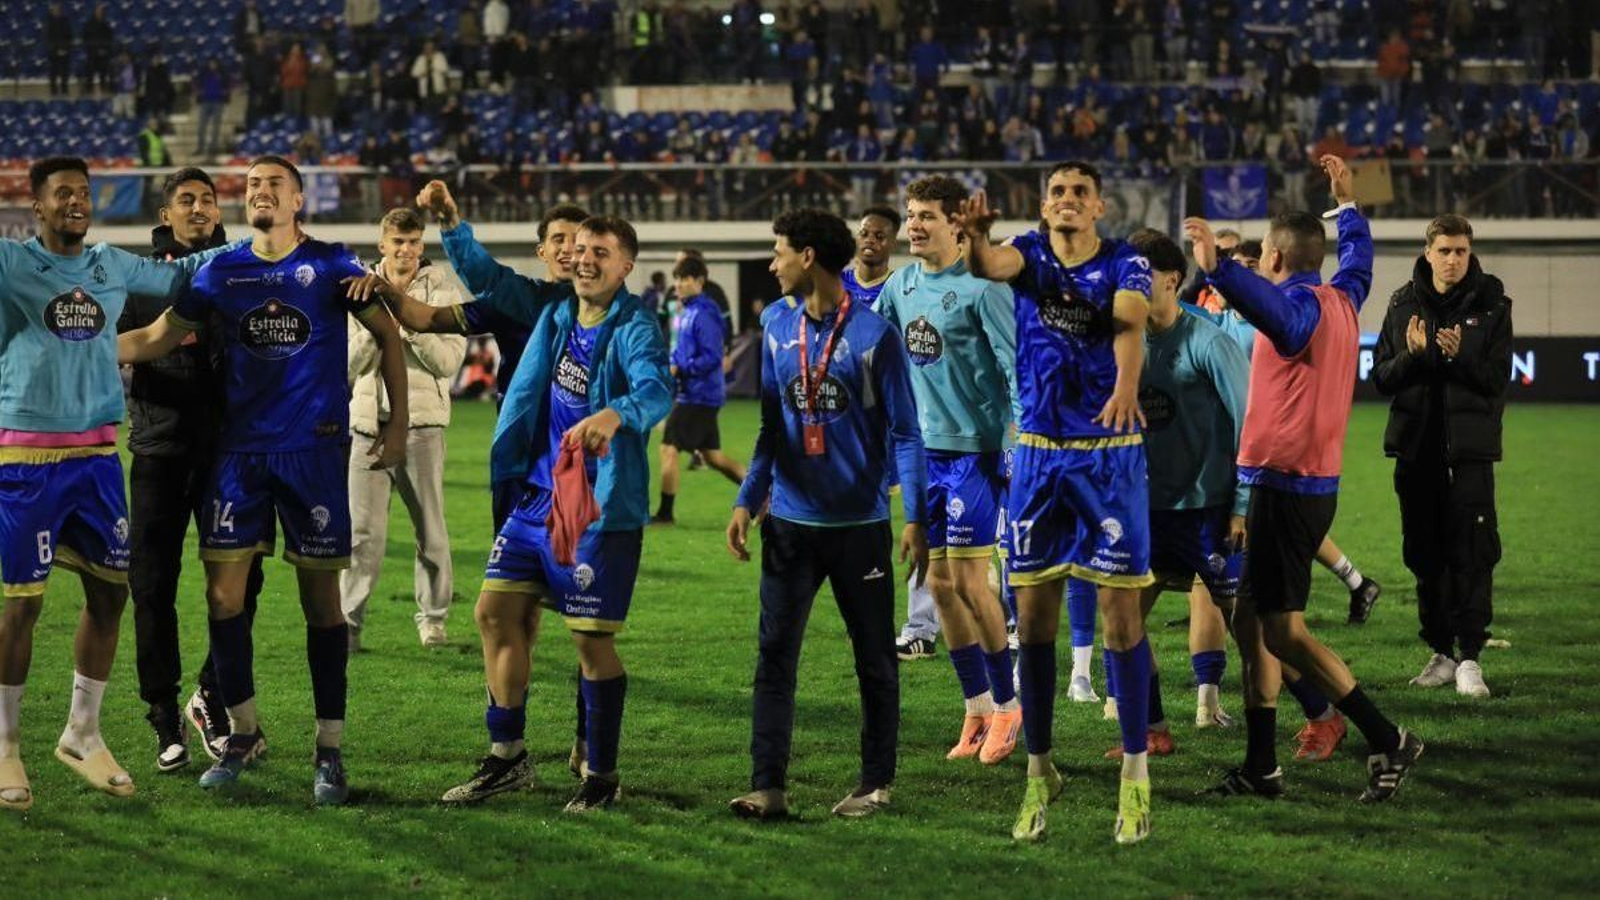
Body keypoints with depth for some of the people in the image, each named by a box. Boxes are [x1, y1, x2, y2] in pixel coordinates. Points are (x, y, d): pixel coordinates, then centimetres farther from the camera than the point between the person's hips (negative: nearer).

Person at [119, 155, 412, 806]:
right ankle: (243, 733, 16)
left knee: (321, 599, -1)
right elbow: (159, 337, 12)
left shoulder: (330, 265, -2)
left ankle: (330, 752, 6)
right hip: (239, 451, 3)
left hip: (314, 451, -3)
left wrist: (397, 423, -1)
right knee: (223, 593, 0)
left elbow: (387, 336, 4)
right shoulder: (221, 271, 6)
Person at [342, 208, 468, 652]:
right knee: (362, 532, -2)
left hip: (420, 421, -2)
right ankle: (348, 622, 2)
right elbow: (347, 365, 5)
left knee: (431, 531, 3)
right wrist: (374, 328, -10)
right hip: (369, 423, 2)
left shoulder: (442, 291, 1)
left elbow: (449, 360, -8)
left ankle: (433, 617, 16)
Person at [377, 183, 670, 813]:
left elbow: (657, 390, -32)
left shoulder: (633, 328, -15)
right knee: (496, 612, 7)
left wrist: (614, 416, -53)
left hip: (601, 508, -7)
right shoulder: (552, 307, 5)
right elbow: (488, 278, 13)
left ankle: (600, 774, 10)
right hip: (536, 497, 7)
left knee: (591, 638, -3)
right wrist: (450, 225, -3)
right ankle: (505, 758, 19)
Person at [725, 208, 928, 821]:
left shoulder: (873, 334, -8)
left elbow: (904, 432, -6)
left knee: (875, 659, 6)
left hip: (860, 522, -4)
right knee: (775, 654, -4)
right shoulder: (778, 331, 7)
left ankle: (877, 783, 17)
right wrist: (747, 500, 6)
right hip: (791, 522, 4)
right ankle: (768, 786, -5)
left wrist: (915, 518, -11)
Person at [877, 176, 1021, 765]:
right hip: (923, 451, 7)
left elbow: (1015, 368, -14)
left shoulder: (980, 288, -12)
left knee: (969, 581, -7)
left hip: (973, 449, -7)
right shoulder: (899, 286, 8)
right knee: (940, 583, 7)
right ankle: (977, 708, 16)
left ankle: (1007, 706, 7)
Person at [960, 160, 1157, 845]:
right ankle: (1038, 771, 17)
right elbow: (991, 266, -21)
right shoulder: (1029, 254, 3)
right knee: (1034, 616, 5)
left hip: (1110, 454, -2)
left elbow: (1130, 322, -25)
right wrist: (975, 234, -45)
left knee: (1120, 614, -2)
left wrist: (1127, 381, -46)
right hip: (1038, 452, 2)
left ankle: (1135, 774, 6)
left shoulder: (1125, 263, -4)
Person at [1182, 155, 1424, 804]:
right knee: (1250, 621, 13)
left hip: (1287, 484, -10)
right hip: (1313, 482, 10)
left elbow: (1276, 311, -39)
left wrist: (1216, 266, -54)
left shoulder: (1303, 304, -14)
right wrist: (1346, 200, 51)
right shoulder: (1341, 301, 14)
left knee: (1283, 632, -10)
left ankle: (1386, 741, -10)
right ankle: (1261, 767, 13)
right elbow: (1358, 256, 36)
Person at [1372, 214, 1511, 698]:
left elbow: (1498, 379, -5)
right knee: (1425, 554, 8)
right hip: (1416, 447, 3)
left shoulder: (1491, 305, 0)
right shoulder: (1403, 305, 5)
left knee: (1472, 555, -8)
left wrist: (1459, 355, -22)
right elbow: (1381, 377, 4)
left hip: (1470, 446, -3)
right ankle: (1440, 653, 16)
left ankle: (1469, 658, -5)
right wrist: (1411, 354, -15)